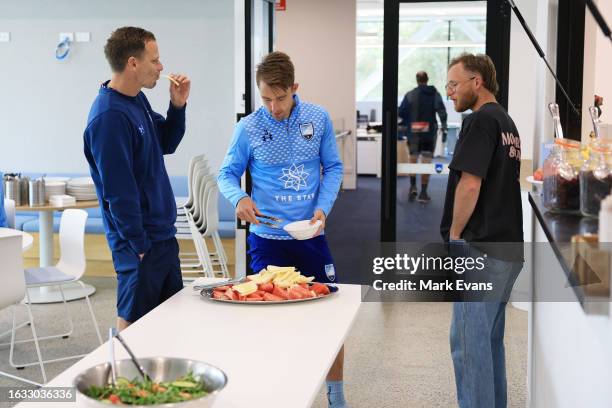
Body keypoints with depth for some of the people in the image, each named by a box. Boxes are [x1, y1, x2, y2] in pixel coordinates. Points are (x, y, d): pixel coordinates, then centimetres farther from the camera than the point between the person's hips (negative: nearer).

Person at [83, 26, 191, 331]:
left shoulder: (138, 100, 6)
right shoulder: (109, 117, -22)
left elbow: (165, 145, 18)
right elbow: (118, 191, -22)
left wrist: (177, 106, 1)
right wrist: (140, 246, -17)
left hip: (163, 235, 9)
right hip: (141, 243, -9)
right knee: (134, 320, 4)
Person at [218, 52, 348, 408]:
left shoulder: (318, 119, -3)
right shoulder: (248, 128, -7)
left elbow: (333, 167, 5)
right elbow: (228, 174, 1)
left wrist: (323, 207, -10)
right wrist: (239, 197, -21)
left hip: (311, 236, 2)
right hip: (267, 239, -1)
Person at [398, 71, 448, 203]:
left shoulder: (410, 95, -3)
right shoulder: (435, 94, 0)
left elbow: (401, 112, -4)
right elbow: (442, 112, -10)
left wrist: (406, 123, 16)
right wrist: (444, 128, -9)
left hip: (413, 132, 0)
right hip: (429, 132, 0)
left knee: (413, 159, 17)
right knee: (426, 162, 3)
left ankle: (413, 186, 4)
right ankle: (423, 193, 3)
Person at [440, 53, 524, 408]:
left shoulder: (481, 120, -12)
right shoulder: (508, 122, 18)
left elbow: (470, 183, -20)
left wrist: (454, 235, -8)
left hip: (480, 249, -10)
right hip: (507, 248, 10)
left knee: (469, 340, -5)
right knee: (491, 339, 16)